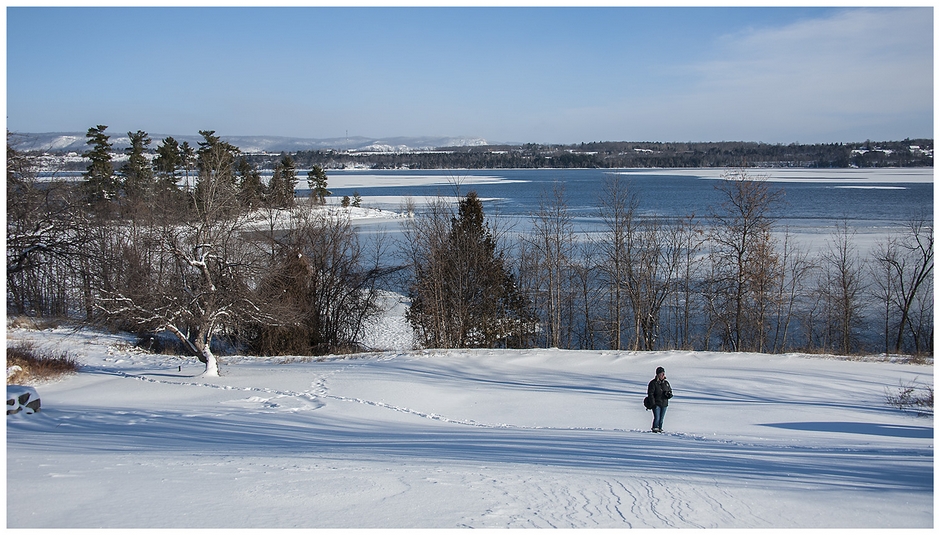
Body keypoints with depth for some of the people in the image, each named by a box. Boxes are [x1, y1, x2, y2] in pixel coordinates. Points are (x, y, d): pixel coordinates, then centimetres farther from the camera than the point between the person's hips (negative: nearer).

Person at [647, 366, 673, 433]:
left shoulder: (666, 383, 10)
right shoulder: (653, 383, -7)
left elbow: (670, 390, 20)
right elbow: (650, 393, -9)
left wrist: (669, 394, -5)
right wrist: (653, 403, -15)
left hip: (664, 404, 5)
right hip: (656, 404, -5)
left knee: (661, 418, 9)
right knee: (657, 418, -11)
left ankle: (660, 429, 19)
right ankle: (655, 429, 1)